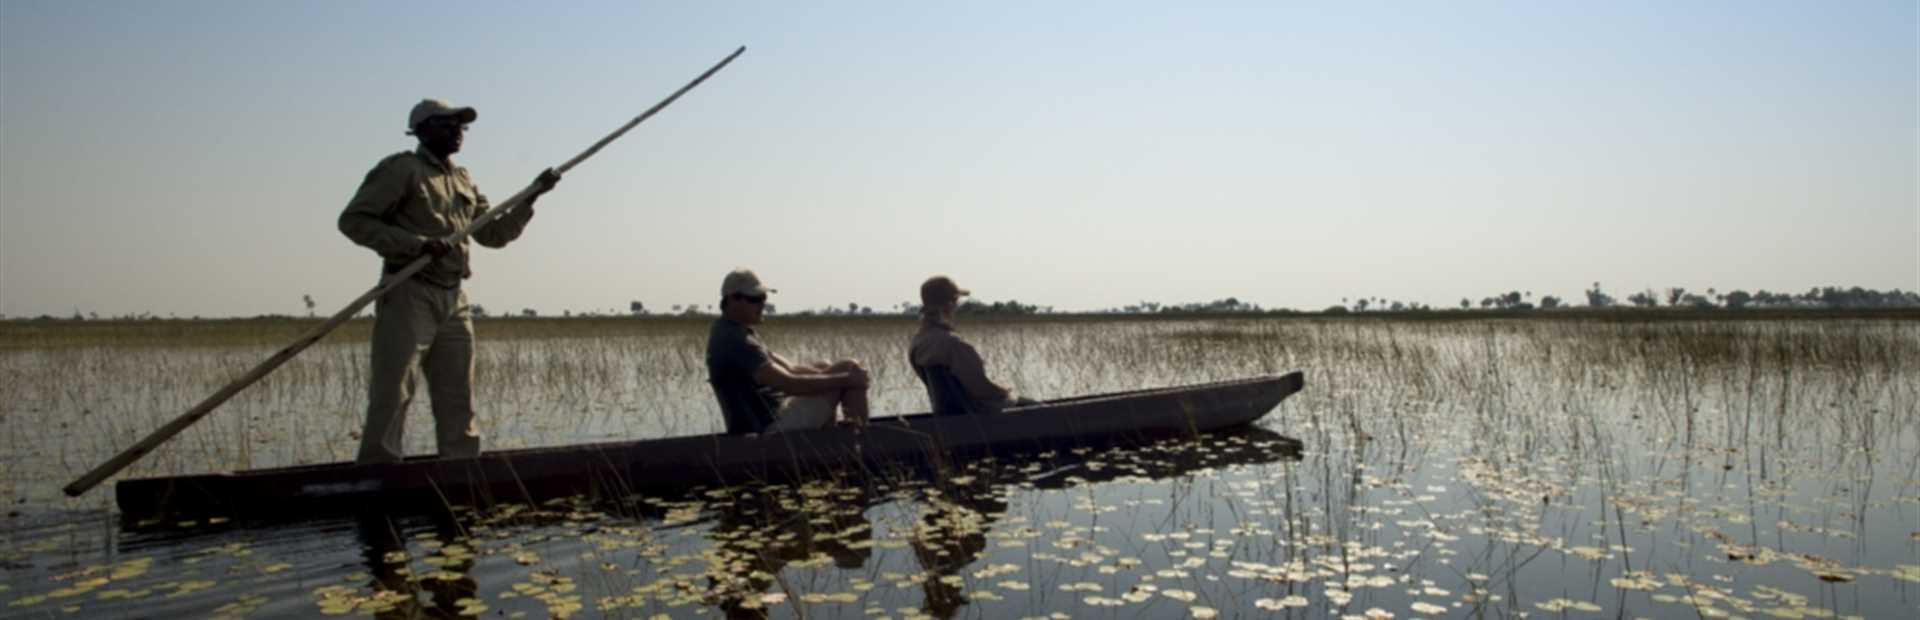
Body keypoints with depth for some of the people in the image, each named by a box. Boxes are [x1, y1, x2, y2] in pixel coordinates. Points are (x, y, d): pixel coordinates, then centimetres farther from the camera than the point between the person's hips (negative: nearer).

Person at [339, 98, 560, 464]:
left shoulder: (464, 181, 18)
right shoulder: (402, 169, -3)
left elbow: (494, 234, 20)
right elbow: (353, 220, -8)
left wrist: (531, 198, 8)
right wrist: (417, 244, -19)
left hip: (454, 301, 7)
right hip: (409, 297, -7)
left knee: (458, 403, 8)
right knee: (390, 399, -8)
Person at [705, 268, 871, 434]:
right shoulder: (735, 341, -20)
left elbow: (789, 369, 13)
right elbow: (789, 384, -25)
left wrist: (830, 371, 0)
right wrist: (846, 379, -19)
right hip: (771, 425, -11)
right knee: (850, 368, -9)